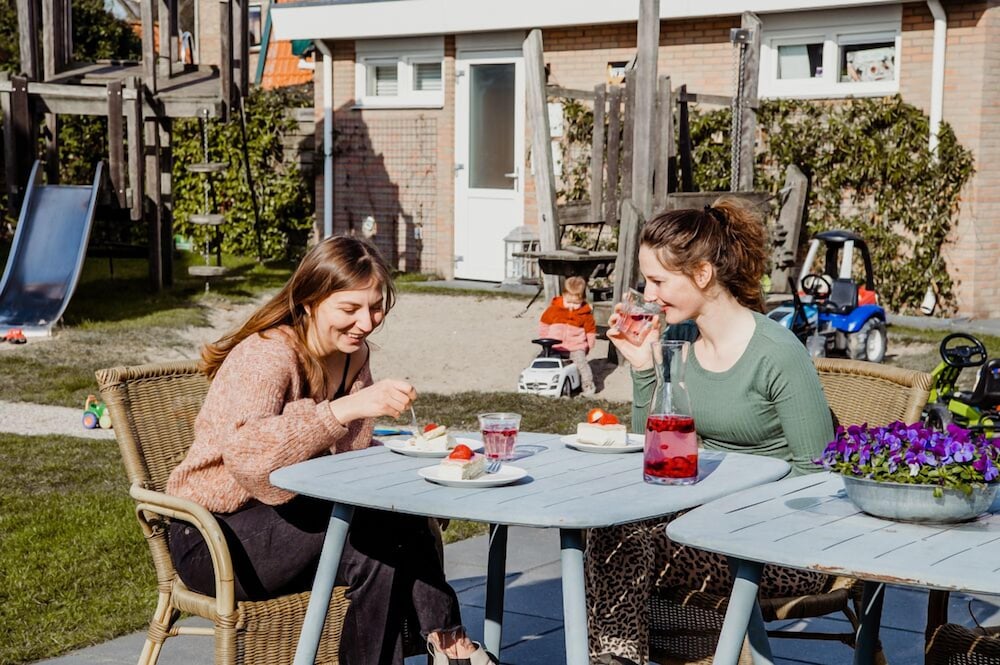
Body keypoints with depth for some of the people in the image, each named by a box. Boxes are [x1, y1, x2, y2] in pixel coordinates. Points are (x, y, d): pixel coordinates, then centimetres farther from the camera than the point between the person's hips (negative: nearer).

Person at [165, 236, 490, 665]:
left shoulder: (354, 355, 3)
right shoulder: (263, 356, -21)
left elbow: (351, 455, 16)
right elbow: (245, 453, -41)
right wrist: (348, 407, -50)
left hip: (292, 517, 7)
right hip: (214, 540, -7)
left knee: (399, 524, -23)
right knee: (378, 544, -29)